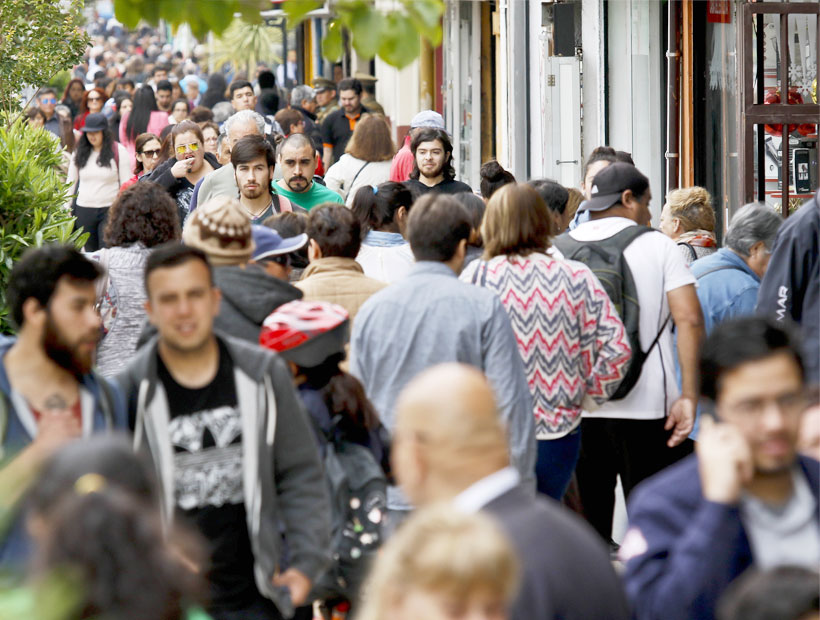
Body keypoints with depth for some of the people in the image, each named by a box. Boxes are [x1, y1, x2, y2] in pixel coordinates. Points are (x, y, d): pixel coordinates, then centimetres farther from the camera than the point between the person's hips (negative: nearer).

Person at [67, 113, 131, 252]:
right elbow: (71, 182, 14)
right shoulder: (79, 152, 7)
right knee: (90, 251, 8)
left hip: (110, 209, -4)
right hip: (84, 210, 4)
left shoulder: (118, 151, -3)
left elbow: (126, 183, -2)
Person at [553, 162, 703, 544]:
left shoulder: (556, 251, 6)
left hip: (576, 409, 3)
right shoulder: (656, 245, -1)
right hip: (647, 409, -3)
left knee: (586, 527, 9)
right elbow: (689, 320, -9)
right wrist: (689, 395, -9)